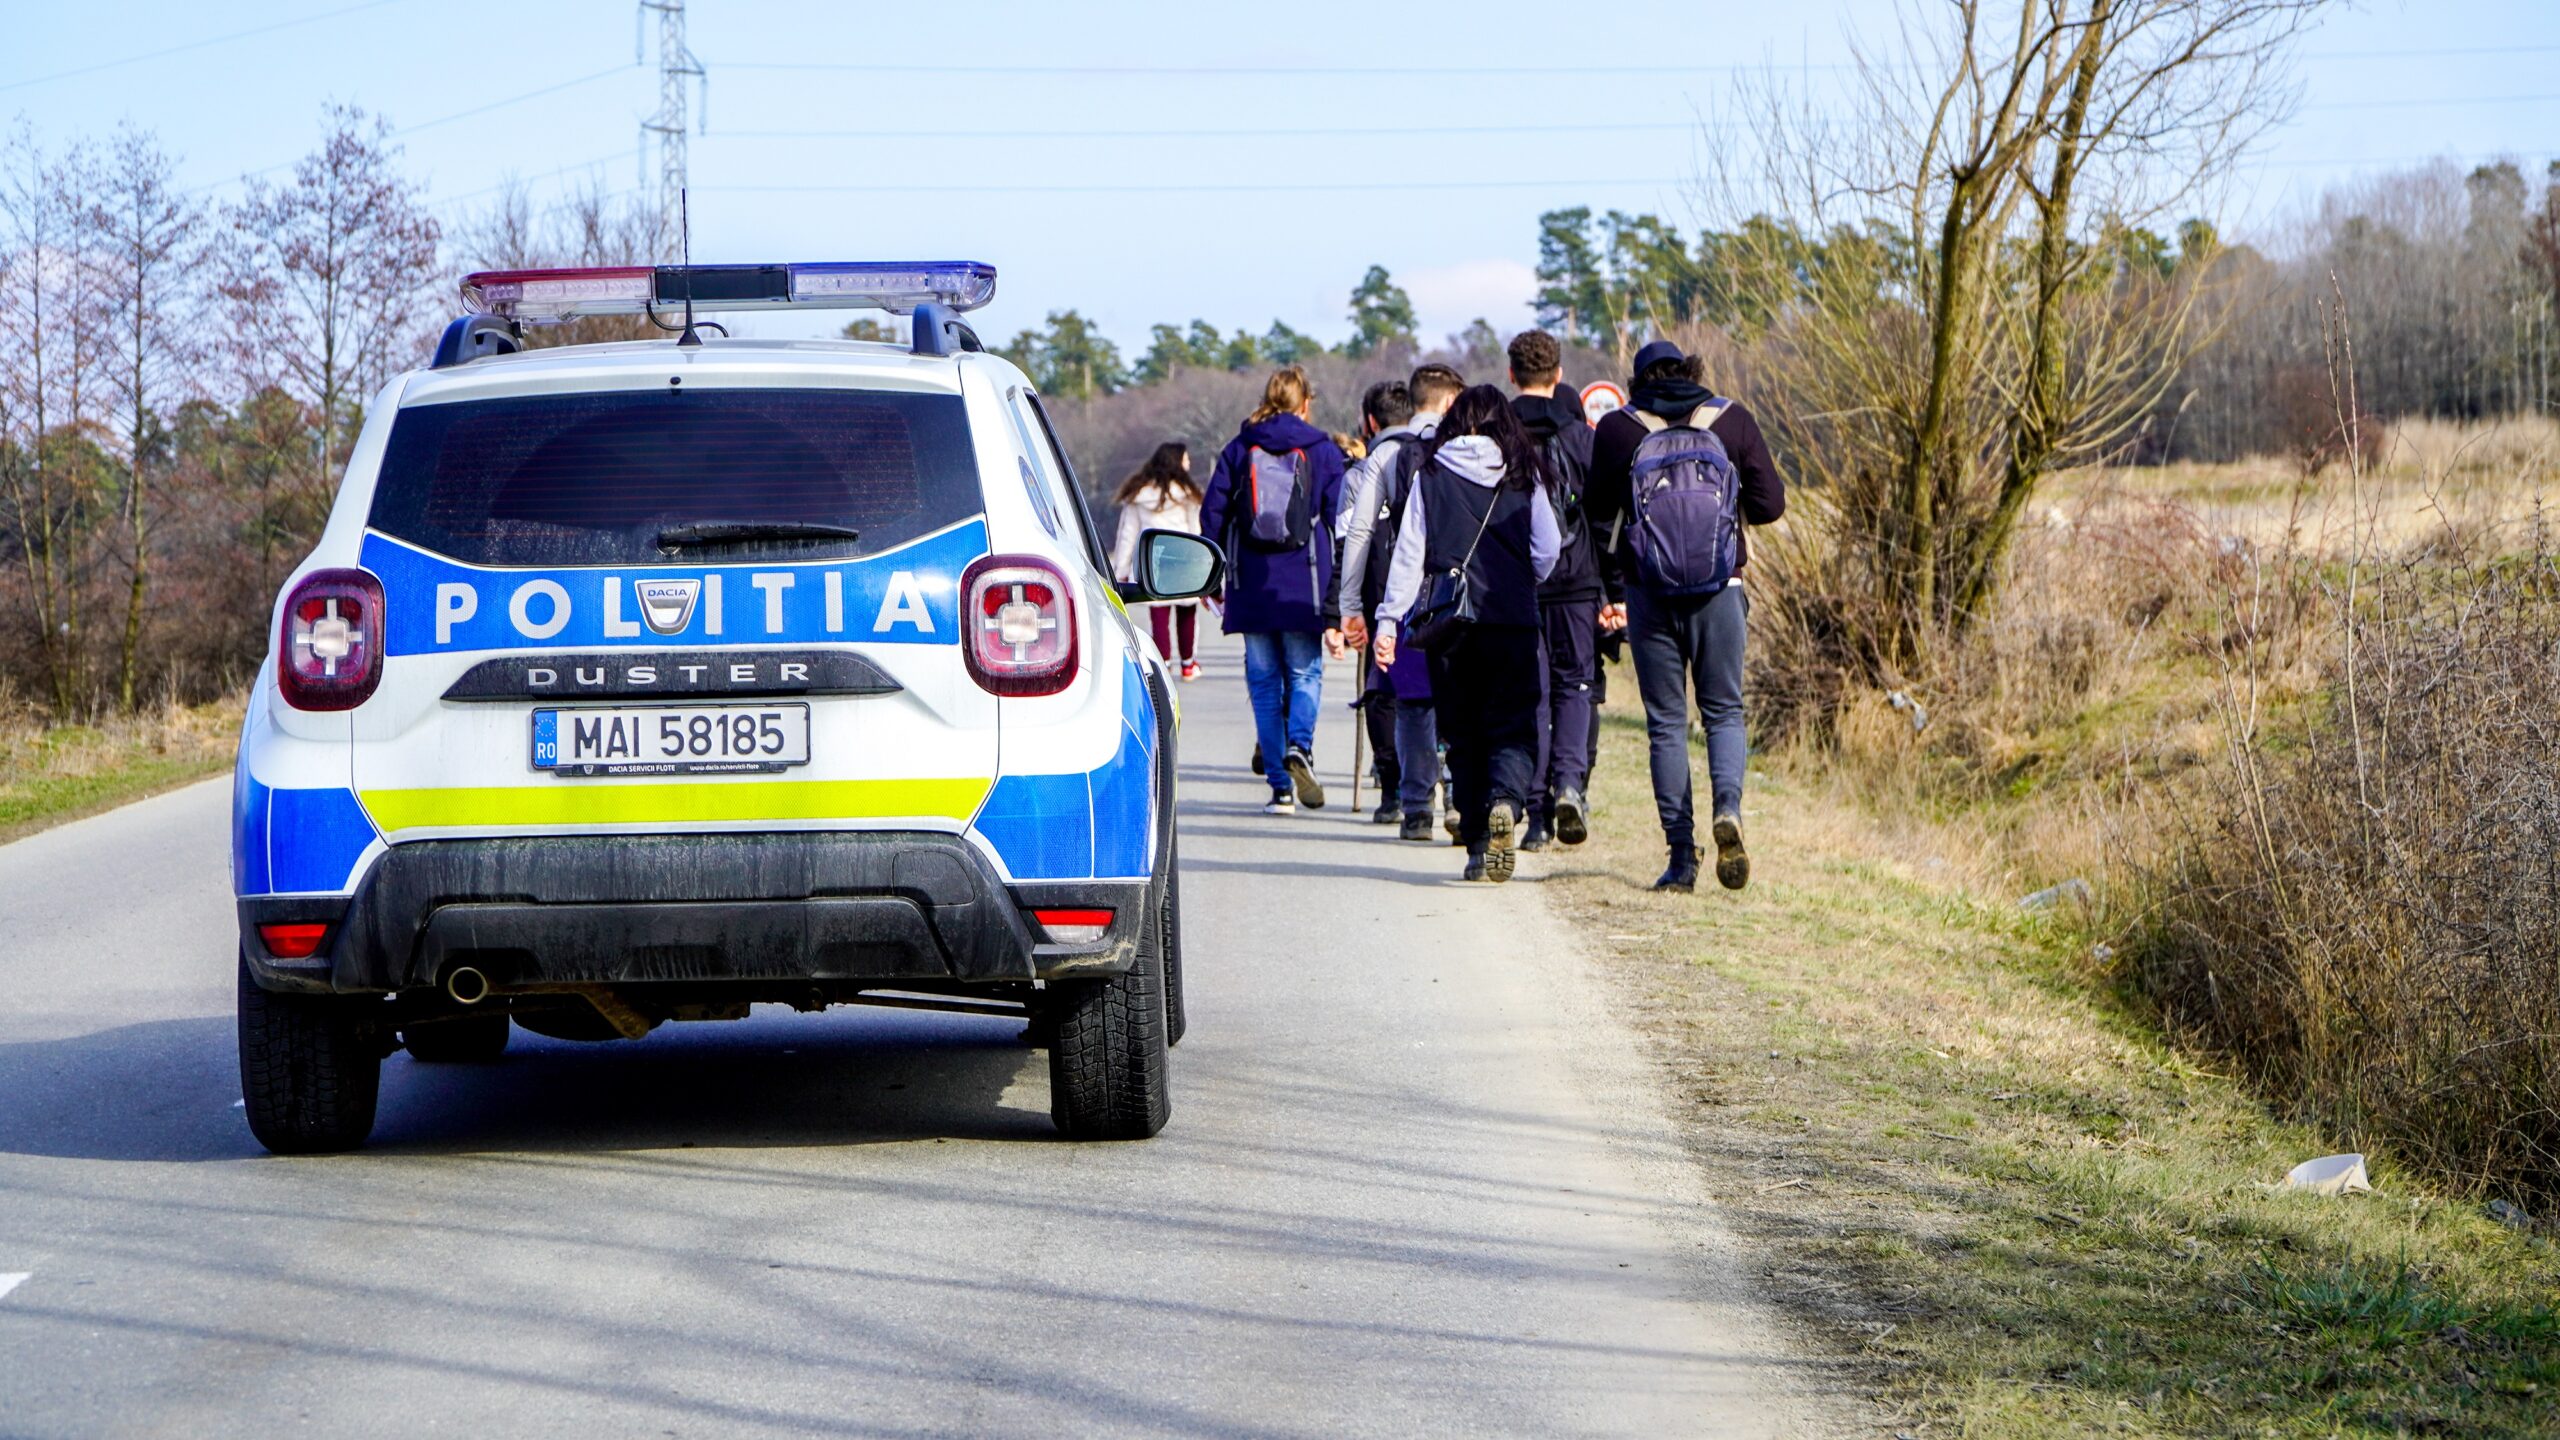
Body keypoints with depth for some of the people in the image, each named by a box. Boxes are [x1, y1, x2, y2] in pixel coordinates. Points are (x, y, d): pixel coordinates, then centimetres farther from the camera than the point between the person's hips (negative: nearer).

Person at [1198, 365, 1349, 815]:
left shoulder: (1239, 449, 6)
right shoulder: (1323, 452, 3)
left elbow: (1212, 515, 3)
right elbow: (1339, 525, 0)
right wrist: (1336, 605, 2)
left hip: (1251, 589, 1)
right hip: (1302, 591, -1)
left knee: (1264, 681, 7)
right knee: (1305, 673, 10)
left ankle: (1281, 786, 2)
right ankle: (1299, 744, -20)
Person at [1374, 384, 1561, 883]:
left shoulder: (1431, 476, 4)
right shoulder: (1523, 477, 4)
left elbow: (1408, 553, 0)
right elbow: (1548, 550, 4)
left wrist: (1389, 618, 1)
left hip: (1448, 619, 1)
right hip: (1512, 619, -1)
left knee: (1463, 734, 9)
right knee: (1513, 728, 1)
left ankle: (1478, 842, 6)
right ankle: (1505, 802, -29)